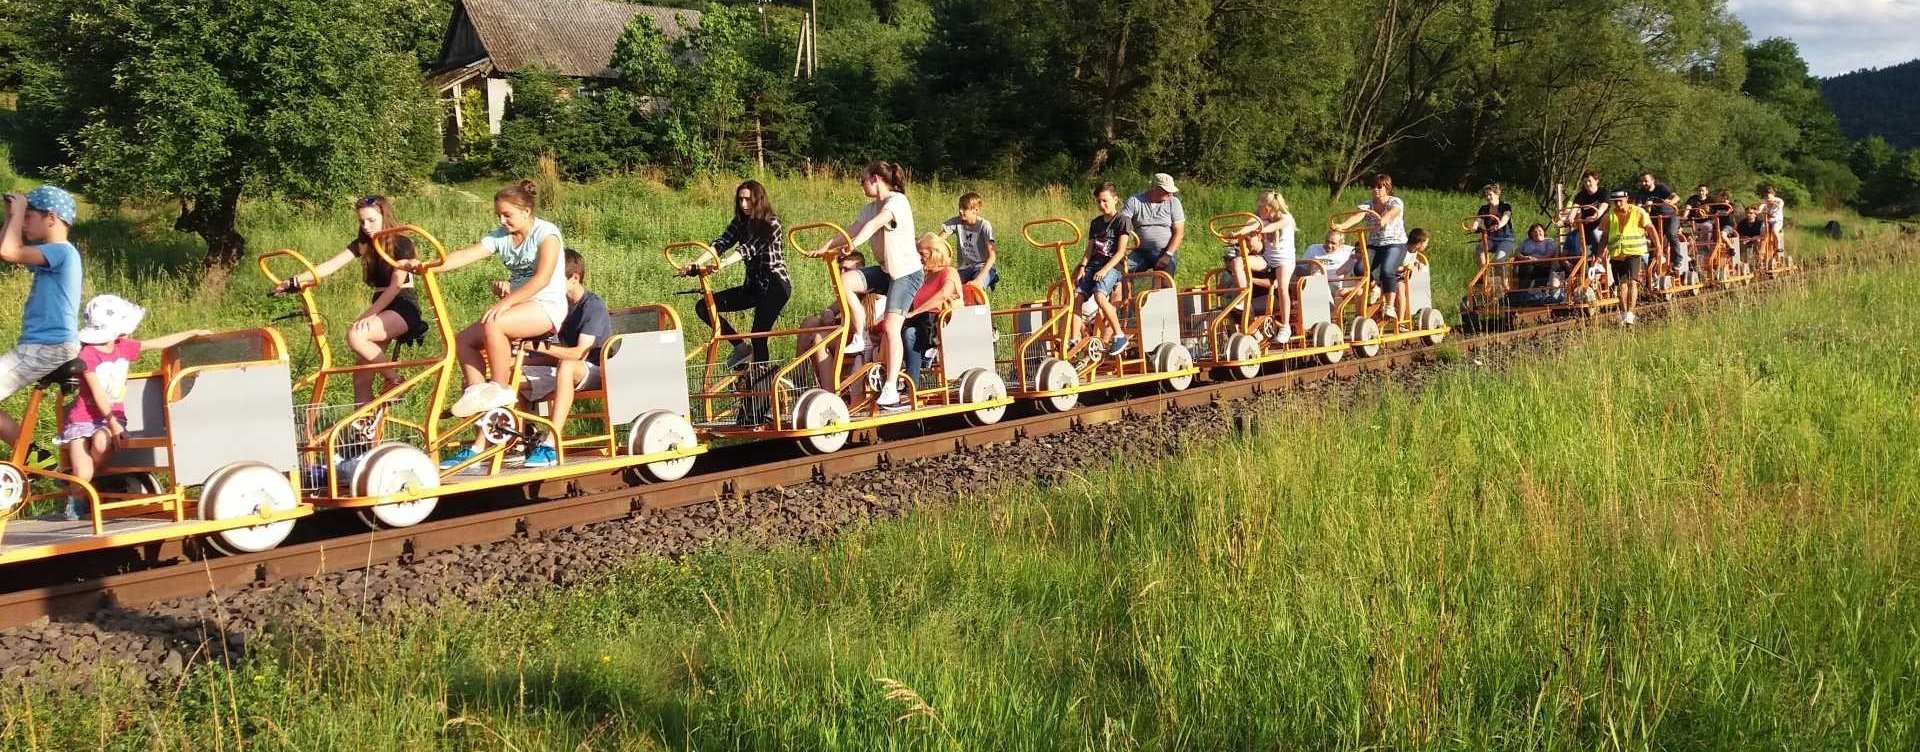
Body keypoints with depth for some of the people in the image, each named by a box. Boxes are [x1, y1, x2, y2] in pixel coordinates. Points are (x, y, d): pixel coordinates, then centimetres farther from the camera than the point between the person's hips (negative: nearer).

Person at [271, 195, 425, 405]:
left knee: (355, 335, -30)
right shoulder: (363, 244, 7)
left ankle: (395, 381, -13)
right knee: (362, 375, -4)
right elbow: (331, 265, -6)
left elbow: (395, 286, -16)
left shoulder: (402, 244, -9)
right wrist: (295, 280, -21)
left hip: (404, 307, -6)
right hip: (380, 307, 6)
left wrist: (369, 314, -25)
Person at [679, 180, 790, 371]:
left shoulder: (770, 223, -12)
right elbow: (721, 243, -7)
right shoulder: (740, 223, 7)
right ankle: (741, 347, 3)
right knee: (704, 307, -4)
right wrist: (695, 264, -24)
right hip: (753, 285, 7)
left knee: (759, 336, -14)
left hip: (775, 285, -7)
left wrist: (722, 264, -43)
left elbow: (750, 248, -27)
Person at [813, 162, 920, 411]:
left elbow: (874, 224, -30)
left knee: (890, 326, -18)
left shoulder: (897, 201, -13)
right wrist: (825, 247, -10)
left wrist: (854, 244, -45)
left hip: (907, 272, -8)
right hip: (886, 270, 8)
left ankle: (891, 390, -17)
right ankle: (860, 338, -4)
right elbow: (851, 231, 3)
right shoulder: (870, 208, 14)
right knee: (845, 280, -16)